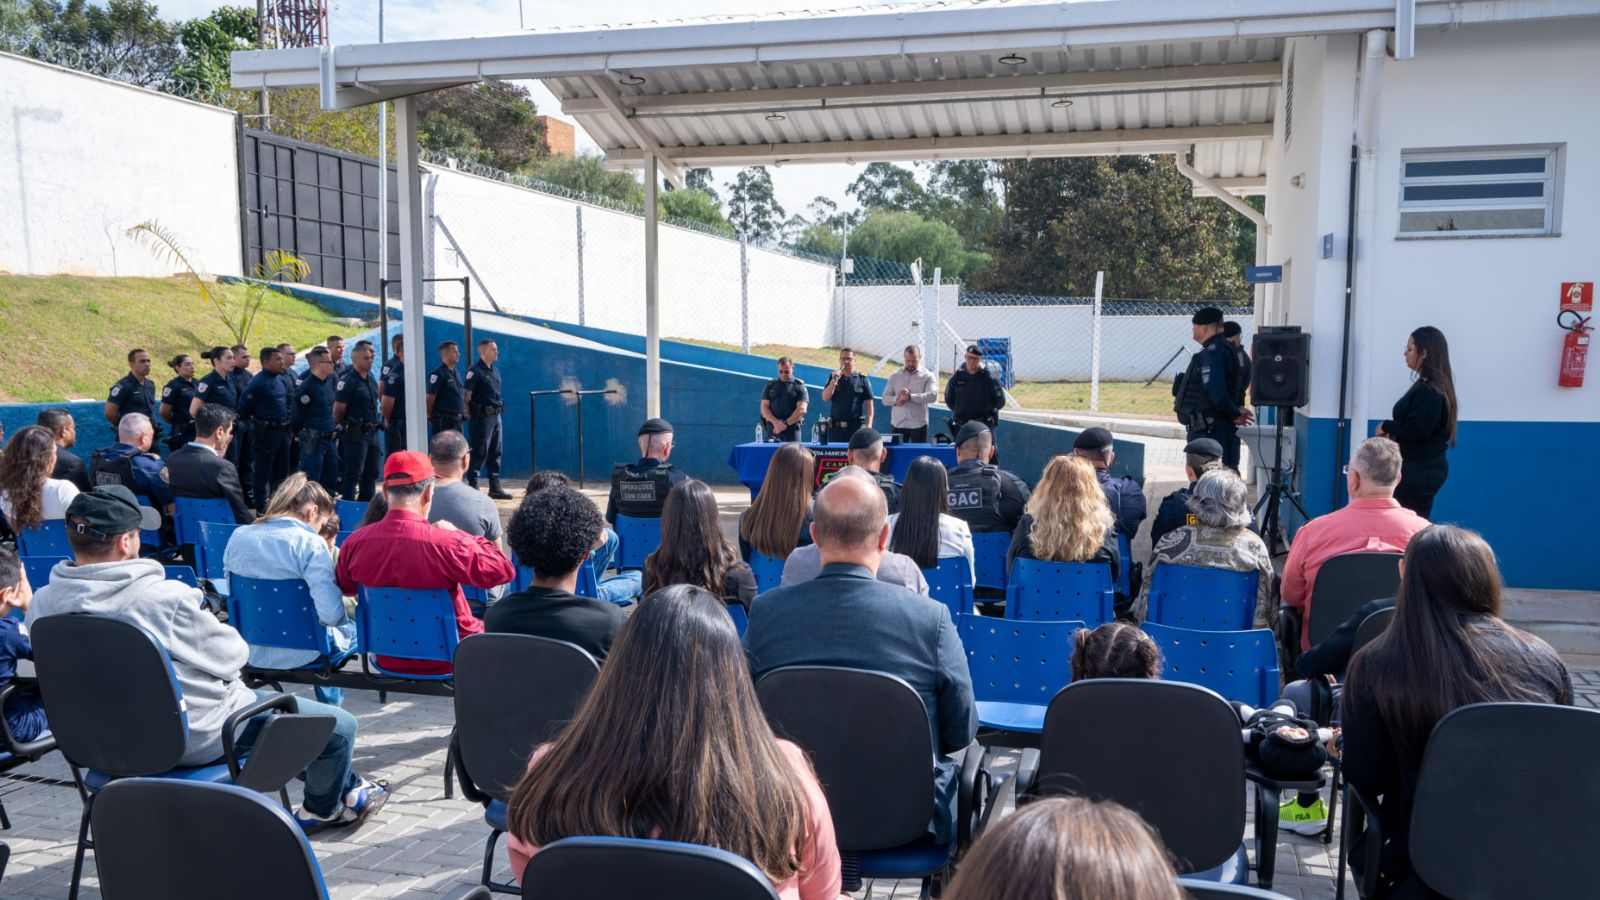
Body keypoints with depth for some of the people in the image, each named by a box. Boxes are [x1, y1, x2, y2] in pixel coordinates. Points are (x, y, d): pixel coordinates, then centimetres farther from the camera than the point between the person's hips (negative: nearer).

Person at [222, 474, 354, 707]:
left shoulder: (239, 536, -2)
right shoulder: (310, 543, -19)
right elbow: (331, 613, -26)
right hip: (297, 652, -6)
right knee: (352, 628, 27)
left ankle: (327, 705, 41)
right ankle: (329, 705, 38)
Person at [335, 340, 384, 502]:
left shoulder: (372, 379, 11)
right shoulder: (347, 381, -14)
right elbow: (338, 410, -14)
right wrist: (344, 426, -2)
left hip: (372, 432, 8)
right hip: (355, 434, -8)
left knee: (371, 472, 14)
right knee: (352, 473, -3)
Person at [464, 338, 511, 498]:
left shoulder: (495, 371, 16)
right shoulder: (475, 371, -10)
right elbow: (467, 395, -13)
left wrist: (499, 408, 15)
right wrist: (469, 416, -15)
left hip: (495, 415, 8)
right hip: (482, 417, -8)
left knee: (495, 452, 10)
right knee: (479, 452, -6)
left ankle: (495, 487, 16)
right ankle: (472, 486, 0)